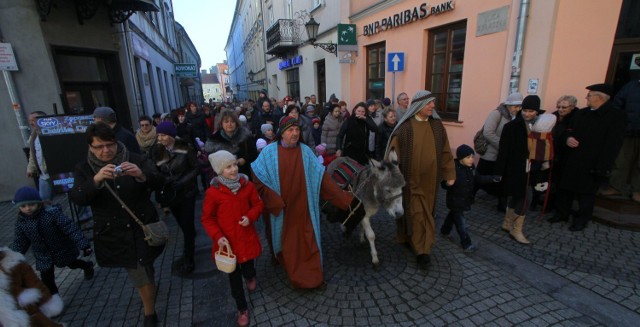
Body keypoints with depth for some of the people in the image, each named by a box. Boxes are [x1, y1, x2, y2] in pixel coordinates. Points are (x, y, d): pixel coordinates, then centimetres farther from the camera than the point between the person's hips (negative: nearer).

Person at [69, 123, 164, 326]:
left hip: (142, 227, -1)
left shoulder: (136, 160, -6)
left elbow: (159, 183, -16)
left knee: (142, 273, 8)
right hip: (113, 234, 2)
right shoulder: (84, 169, -2)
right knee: (140, 273, 17)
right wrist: (96, 180, -34)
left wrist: (142, 175, -37)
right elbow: (77, 198, -16)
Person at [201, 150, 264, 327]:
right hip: (227, 241, -1)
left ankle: (251, 276, 53)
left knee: (248, 269, 13)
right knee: (234, 277, 13)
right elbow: (207, 219, -6)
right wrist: (218, 236, -17)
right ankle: (242, 309, 36)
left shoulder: (247, 185, -8)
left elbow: (258, 204, 4)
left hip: (247, 238, 1)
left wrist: (250, 217, -15)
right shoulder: (212, 192, -15)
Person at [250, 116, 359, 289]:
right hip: (279, 208, 0)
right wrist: (274, 202, -17)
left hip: (301, 208, 1)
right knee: (285, 242, 18)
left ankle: (310, 277, 23)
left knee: (306, 241, 6)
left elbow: (321, 177, -5)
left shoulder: (305, 151, -4)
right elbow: (259, 180, -8)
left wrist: (342, 197, -10)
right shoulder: (269, 152, -8)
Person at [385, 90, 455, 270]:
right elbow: (394, 152, -8)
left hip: (429, 179, 4)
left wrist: (450, 174, 8)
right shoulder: (405, 127, -10)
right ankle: (421, 250, 16)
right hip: (410, 178, -4)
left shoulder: (437, 125, 2)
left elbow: (445, 151, 7)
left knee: (426, 212, 13)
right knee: (415, 213, 2)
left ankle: (422, 248, 27)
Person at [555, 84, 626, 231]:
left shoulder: (617, 116, -8)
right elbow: (569, 130, 18)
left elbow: (613, 145, -14)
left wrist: (602, 168, -20)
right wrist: (568, 138, -8)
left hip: (591, 165, -5)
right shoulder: (581, 113, 10)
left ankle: (581, 220, 23)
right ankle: (562, 214, 28)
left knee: (586, 194, 8)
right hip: (572, 161, 5)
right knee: (565, 188, 12)